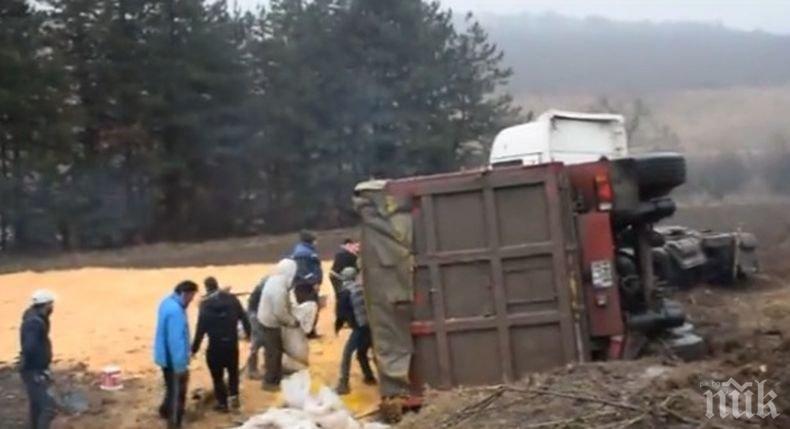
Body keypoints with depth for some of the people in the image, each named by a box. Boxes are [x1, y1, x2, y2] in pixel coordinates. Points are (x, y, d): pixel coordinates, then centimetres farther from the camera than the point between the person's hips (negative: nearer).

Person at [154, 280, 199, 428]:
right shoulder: (175, 310, -29)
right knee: (177, 392, 2)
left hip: (165, 356, 10)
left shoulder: (167, 302, 4)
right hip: (173, 359, -10)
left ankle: (166, 411, 47)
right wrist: (181, 366, -24)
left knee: (173, 387, 28)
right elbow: (176, 340, -29)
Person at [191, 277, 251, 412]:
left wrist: (194, 348, -6)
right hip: (232, 342, 3)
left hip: (215, 345, -3)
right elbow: (244, 317, 1)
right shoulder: (232, 298, -3)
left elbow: (200, 329, -13)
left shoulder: (205, 304, -12)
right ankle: (233, 396, 12)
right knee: (233, 371, 22)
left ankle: (222, 402, 15)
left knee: (217, 375, 10)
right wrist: (249, 335, 13)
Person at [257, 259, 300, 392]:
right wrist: (292, 321, -12)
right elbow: (280, 312, -27)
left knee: (276, 350, 22)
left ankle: (276, 377, 36)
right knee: (273, 352, 4)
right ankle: (270, 382, 16)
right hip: (271, 323, -10)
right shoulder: (279, 288, -30)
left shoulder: (275, 279, 1)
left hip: (267, 320, 10)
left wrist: (290, 318, 10)